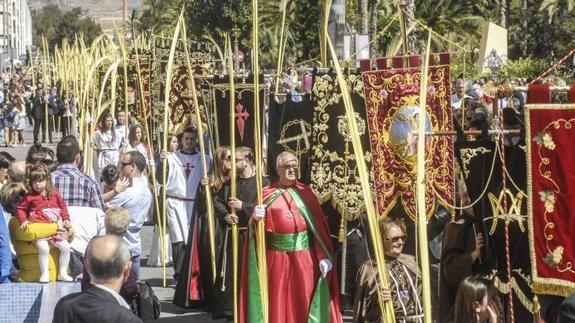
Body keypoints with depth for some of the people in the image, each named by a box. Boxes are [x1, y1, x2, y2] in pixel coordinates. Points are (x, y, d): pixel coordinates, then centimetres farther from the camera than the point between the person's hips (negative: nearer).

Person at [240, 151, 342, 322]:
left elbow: (319, 226, 1)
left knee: (304, 302, 1)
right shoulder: (267, 194, 4)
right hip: (277, 258, 0)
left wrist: (324, 257, -9)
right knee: (278, 303, 2)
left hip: (304, 257, 0)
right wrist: (256, 218, -24)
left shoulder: (306, 192, 6)